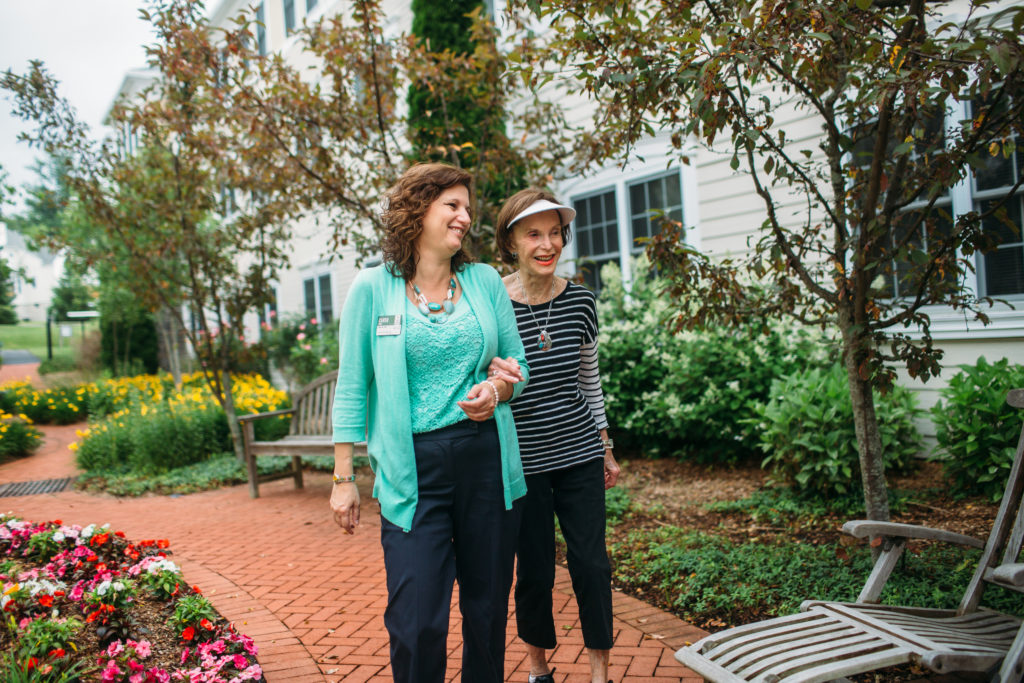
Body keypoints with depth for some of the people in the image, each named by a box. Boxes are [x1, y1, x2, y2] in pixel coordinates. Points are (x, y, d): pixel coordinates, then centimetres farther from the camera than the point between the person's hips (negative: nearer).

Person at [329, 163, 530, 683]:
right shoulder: (372, 288, 1)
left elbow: (518, 363, 14)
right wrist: (343, 478, 2)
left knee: (488, 607, 12)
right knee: (417, 623, -4)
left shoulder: (485, 280, 8)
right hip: (412, 468, -2)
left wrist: (496, 389, -10)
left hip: (486, 459, 3)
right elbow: (352, 387, 4)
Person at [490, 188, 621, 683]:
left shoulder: (579, 301, 1)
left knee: (591, 564, 6)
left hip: (579, 456, 3)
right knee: (534, 569, 8)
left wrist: (605, 447, 16)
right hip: (521, 461, -2)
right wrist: (494, 378, -29)